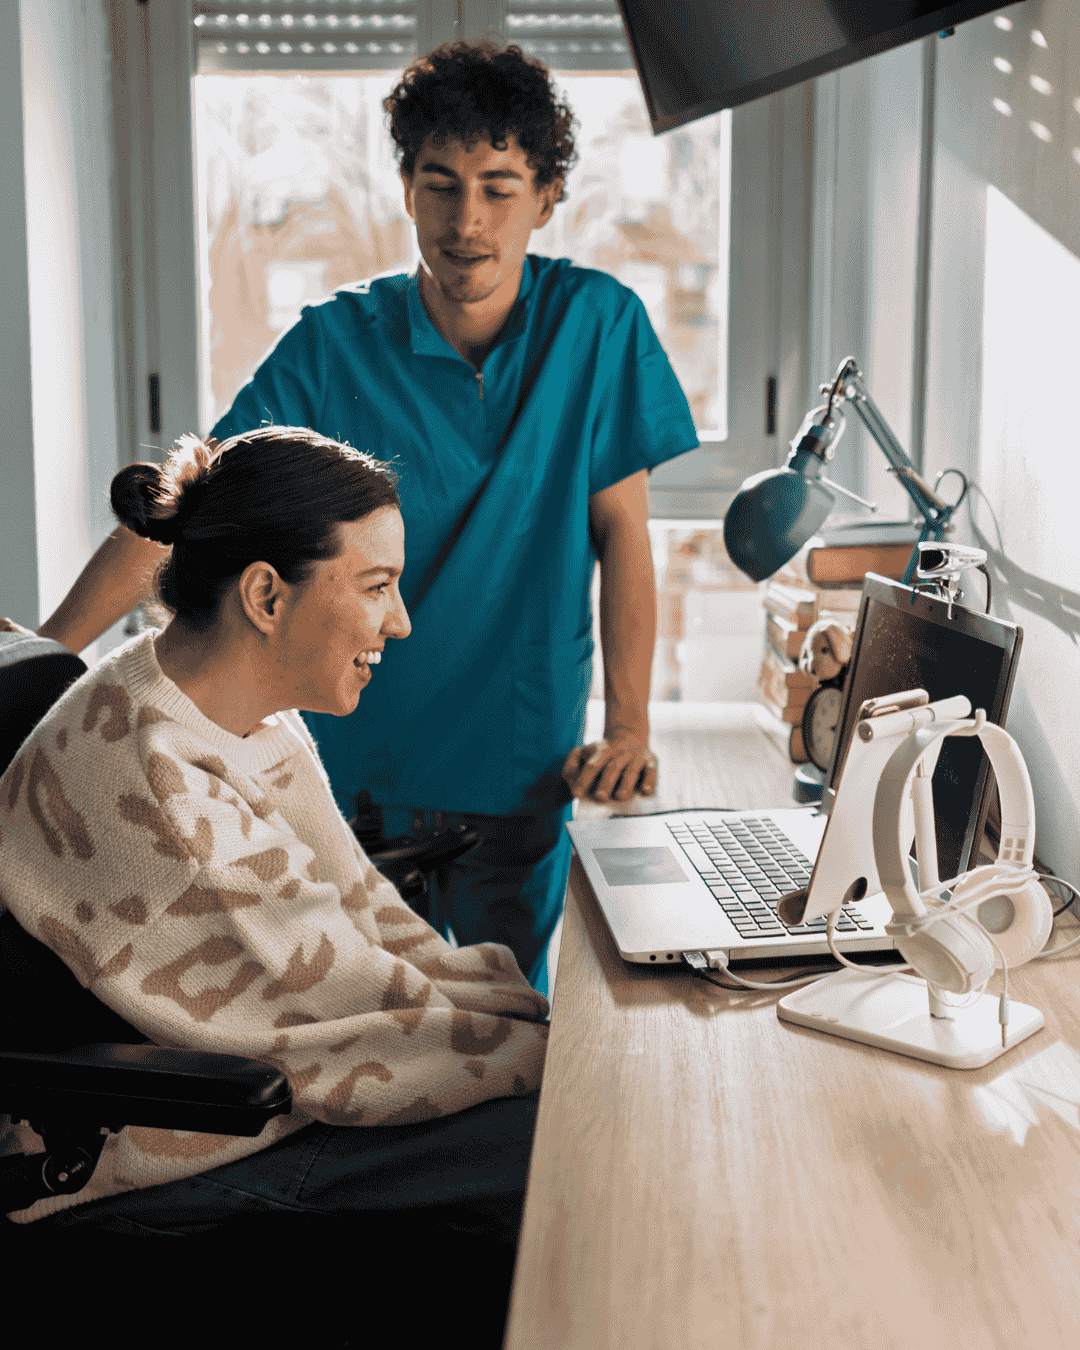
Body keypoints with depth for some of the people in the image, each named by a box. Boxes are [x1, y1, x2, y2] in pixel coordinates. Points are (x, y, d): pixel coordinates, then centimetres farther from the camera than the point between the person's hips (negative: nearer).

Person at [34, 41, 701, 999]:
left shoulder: (597, 324, -7)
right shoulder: (333, 346, -8)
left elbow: (623, 531, -4)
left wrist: (628, 725, -10)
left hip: (523, 768, 0)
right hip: (355, 766, 0)